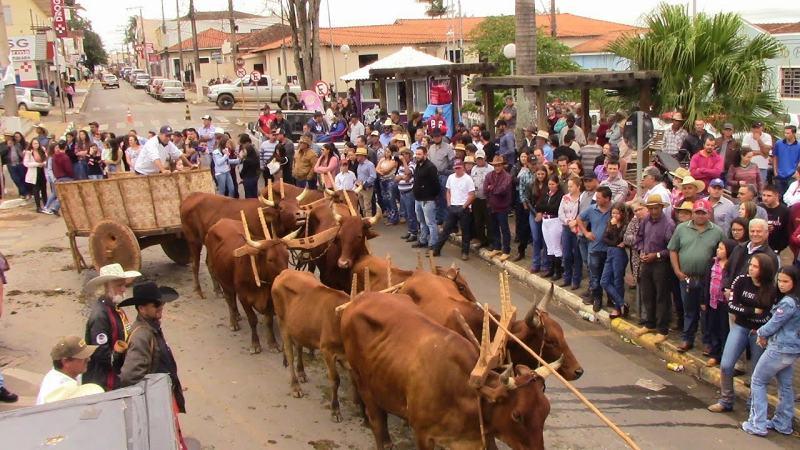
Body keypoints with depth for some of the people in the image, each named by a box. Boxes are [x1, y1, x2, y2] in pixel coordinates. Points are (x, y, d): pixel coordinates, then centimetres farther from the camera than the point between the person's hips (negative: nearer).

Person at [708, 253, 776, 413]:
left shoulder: (772, 289, -11)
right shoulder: (741, 280, -7)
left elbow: (769, 317, -12)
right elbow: (732, 305, -8)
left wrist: (742, 312, -14)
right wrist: (754, 311, -16)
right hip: (740, 328, 2)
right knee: (725, 365, -4)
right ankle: (726, 402, 12)